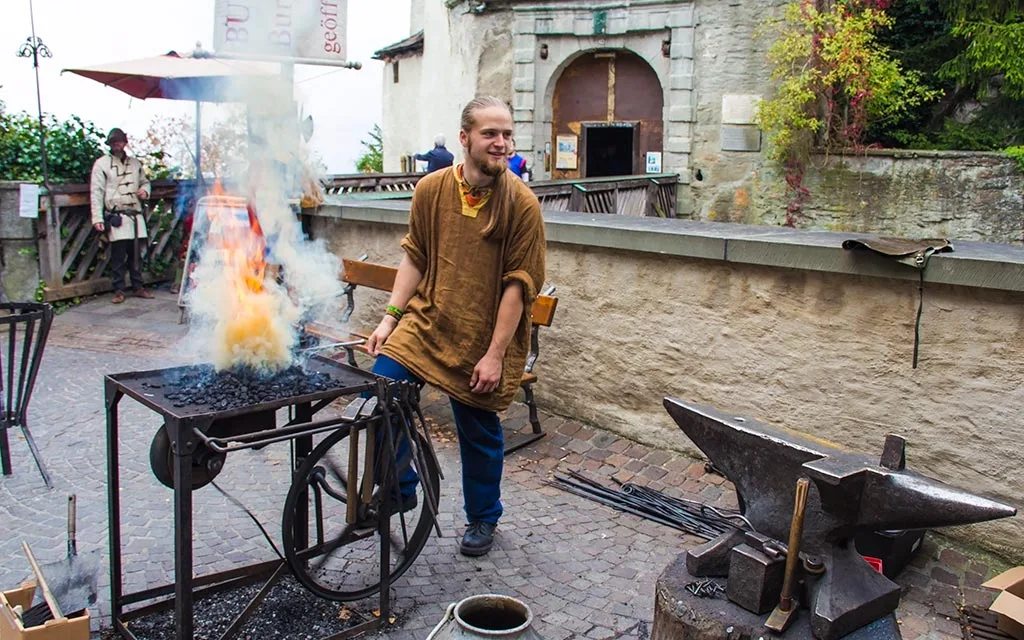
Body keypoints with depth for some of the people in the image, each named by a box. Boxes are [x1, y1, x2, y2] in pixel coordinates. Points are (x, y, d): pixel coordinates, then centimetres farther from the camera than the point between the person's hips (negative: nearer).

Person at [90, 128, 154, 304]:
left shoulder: (135, 163, 16)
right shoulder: (101, 163, 3)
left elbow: (145, 181, 31)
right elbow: (96, 192, -2)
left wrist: (145, 191, 5)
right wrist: (97, 218, -9)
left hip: (136, 215, 4)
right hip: (116, 216, -4)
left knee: (136, 253, 8)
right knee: (118, 255, -3)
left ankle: (138, 287, 18)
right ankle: (119, 290, 4)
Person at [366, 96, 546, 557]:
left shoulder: (521, 203, -12)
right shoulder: (431, 189, -2)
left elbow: (519, 285, -12)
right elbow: (415, 257, 7)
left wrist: (495, 354, -15)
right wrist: (390, 318, 0)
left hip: (483, 337, -2)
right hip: (426, 320, 3)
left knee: (479, 433, 9)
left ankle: (482, 518, 36)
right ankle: (398, 491, 15)